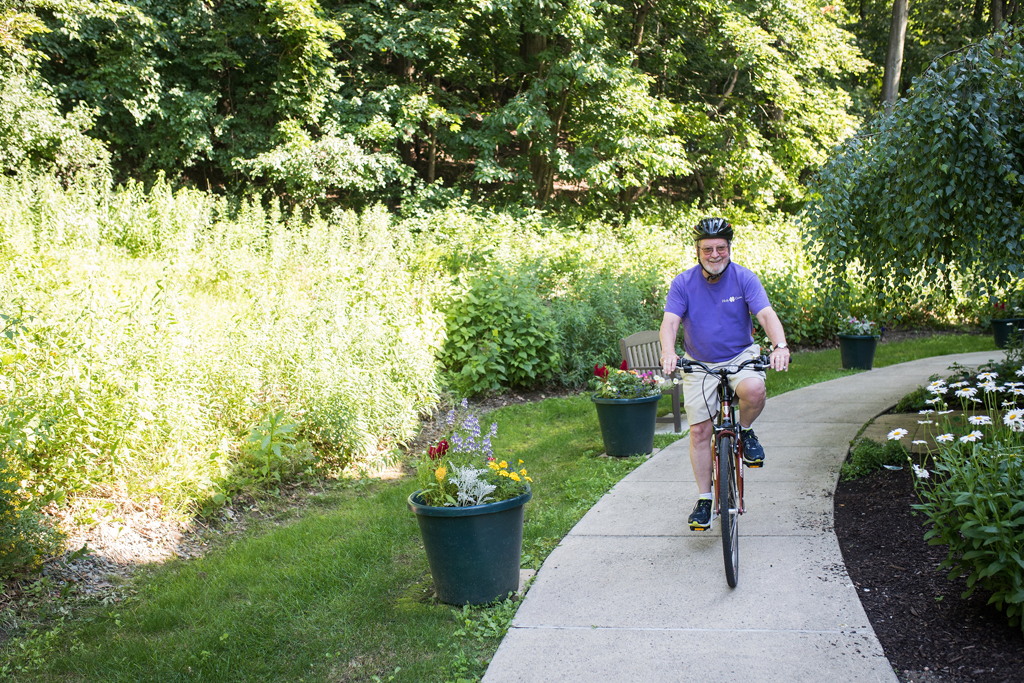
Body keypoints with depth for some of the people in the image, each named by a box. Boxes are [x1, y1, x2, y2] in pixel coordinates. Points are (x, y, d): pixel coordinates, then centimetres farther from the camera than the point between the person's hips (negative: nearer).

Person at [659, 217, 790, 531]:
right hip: (699, 363, 1)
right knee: (699, 431, -4)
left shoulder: (744, 278, -9)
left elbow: (766, 314, -20)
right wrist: (668, 352, -40)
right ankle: (704, 499, 9)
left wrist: (780, 345, -40)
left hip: (740, 355, -1)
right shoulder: (683, 283, -8)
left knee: (754, 389, -34)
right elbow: (670, 322, -19)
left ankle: (745, 431, -1)